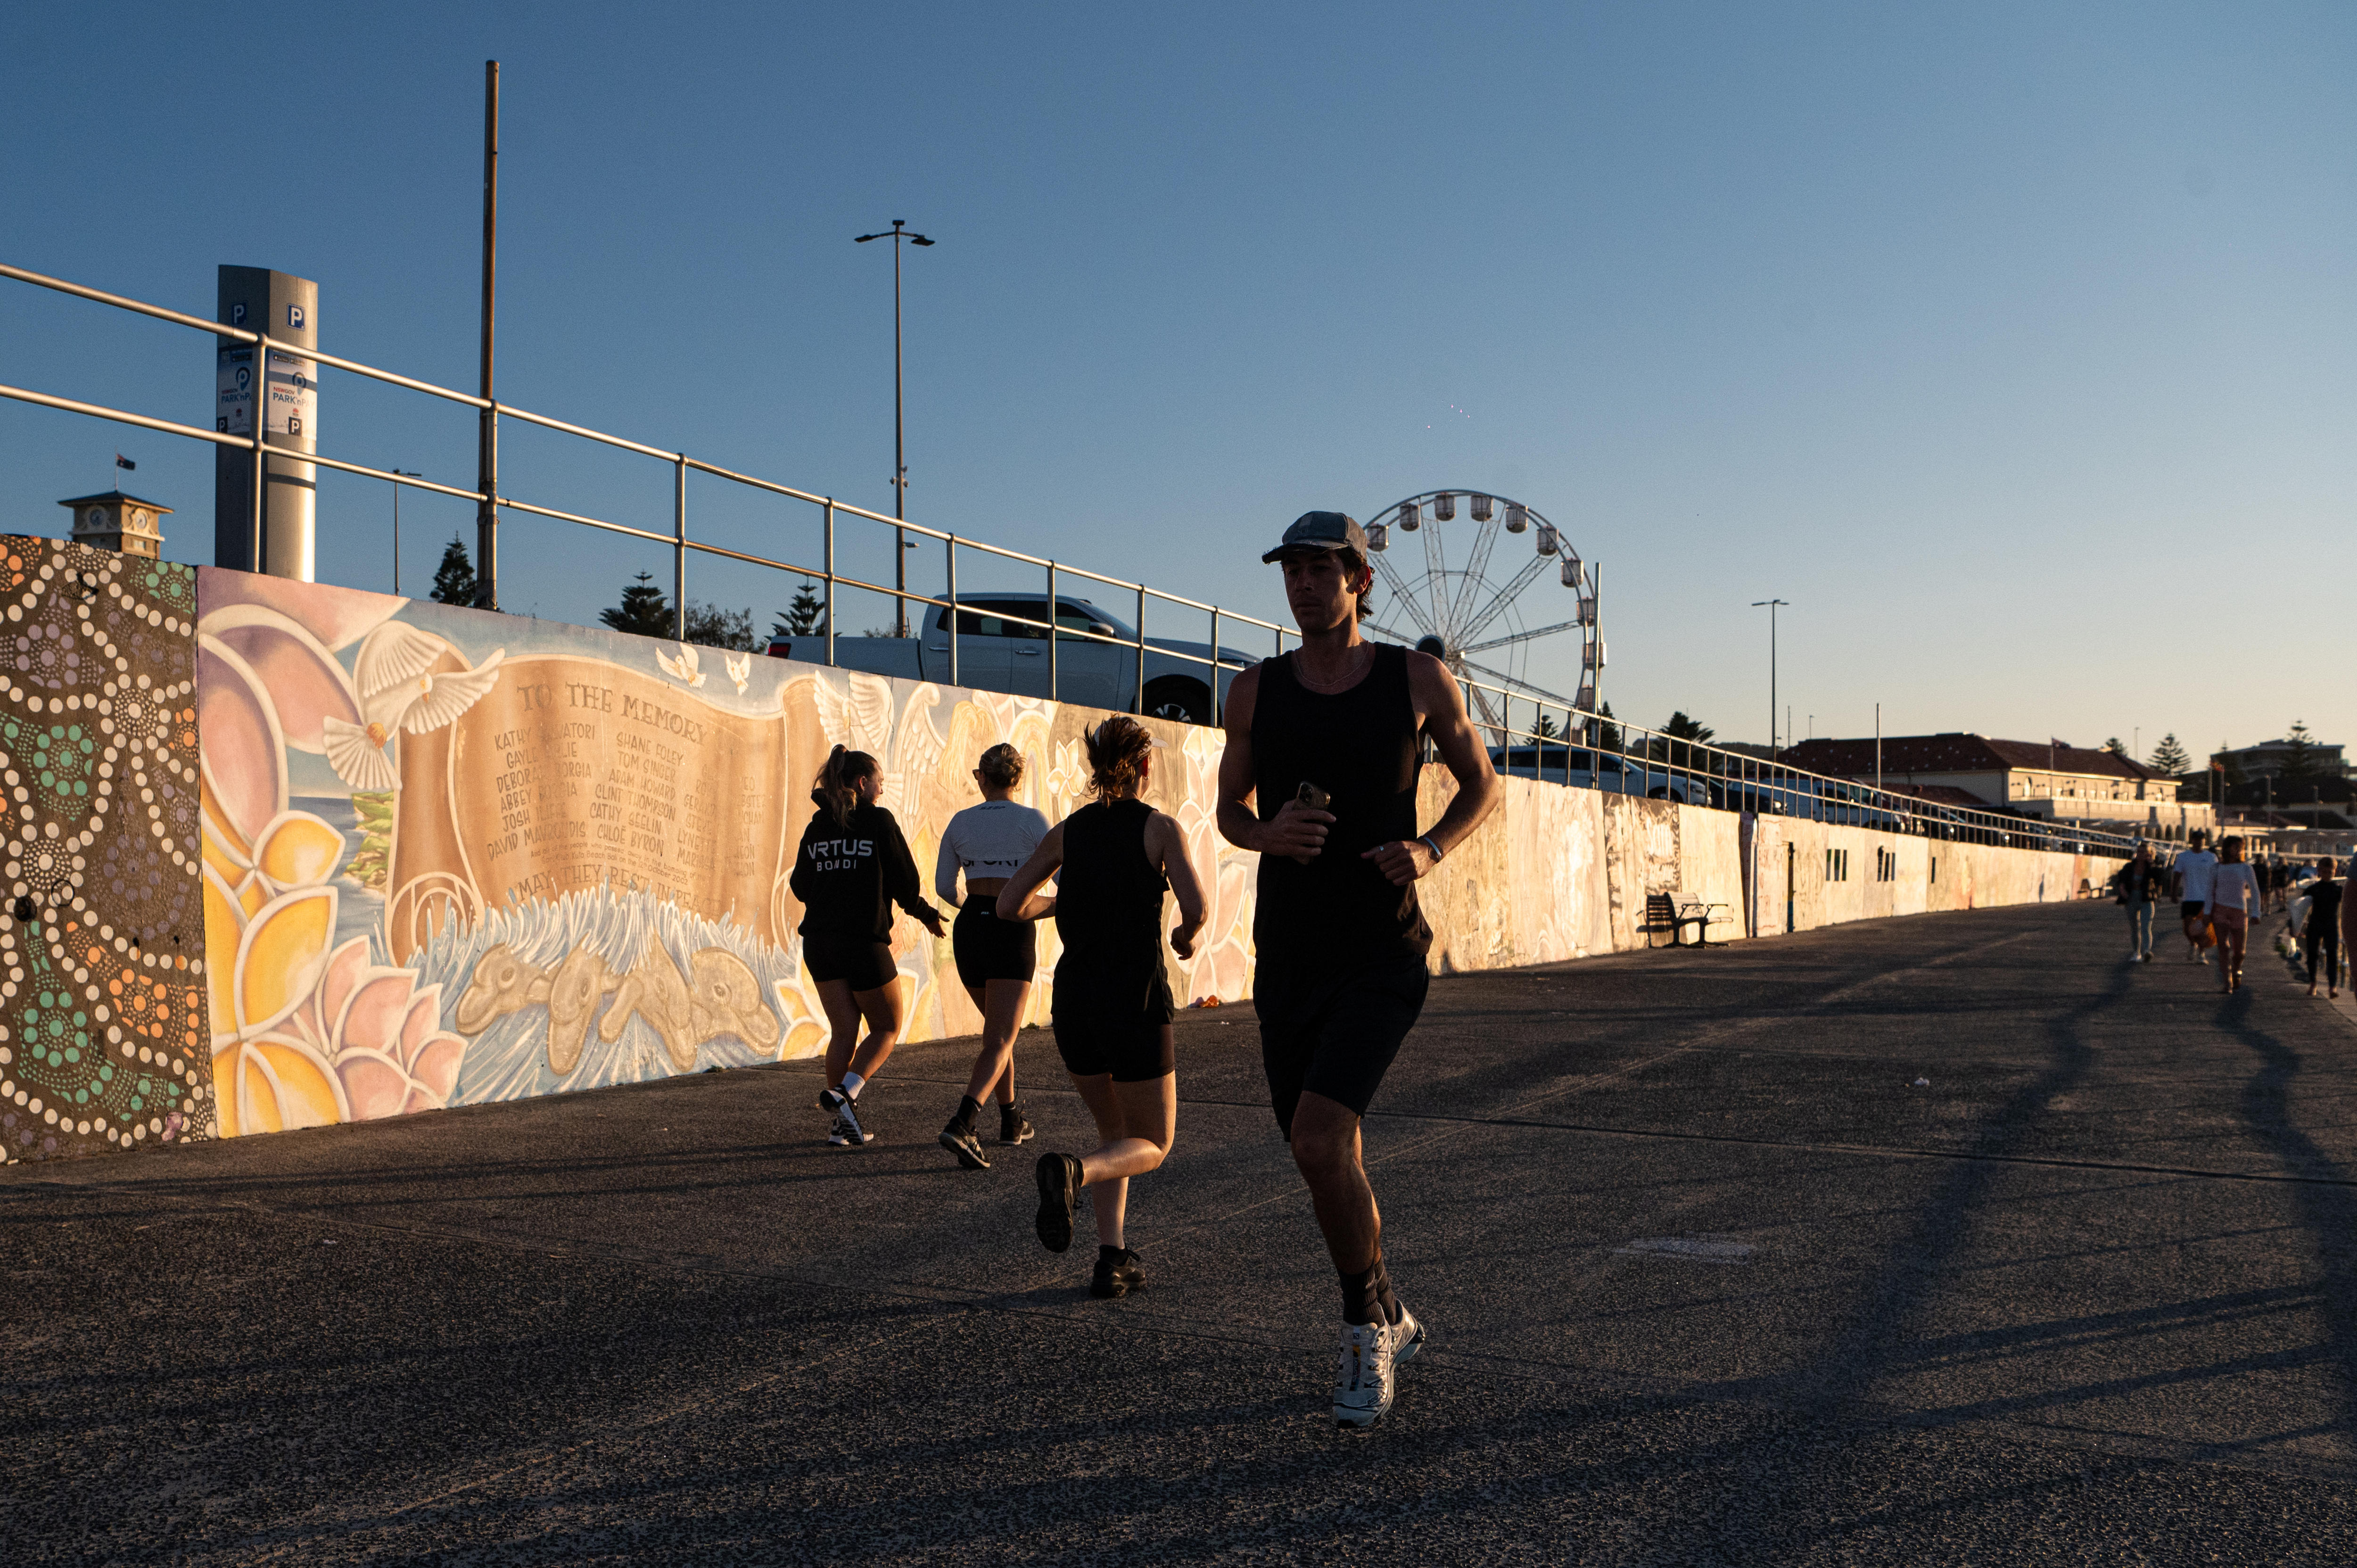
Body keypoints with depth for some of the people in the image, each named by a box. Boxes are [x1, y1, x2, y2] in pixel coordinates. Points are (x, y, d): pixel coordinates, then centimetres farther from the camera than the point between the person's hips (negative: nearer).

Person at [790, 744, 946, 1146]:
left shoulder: (818, 824, 8)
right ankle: (844, 1093, -12)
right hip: (864, 941, -5)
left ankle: (844, 1125, 5)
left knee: (844, 1031, 10)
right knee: (886, 1028, 10)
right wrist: (927, 915, 11)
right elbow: (905, 882, -6)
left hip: (818, 942, 5)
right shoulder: (878, 821, -7)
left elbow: (800, 885, 11)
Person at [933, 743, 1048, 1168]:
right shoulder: (1032, 821, -5)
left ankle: (1011, 1120, 31)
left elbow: (944, 887, 12)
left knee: (1000, 1026, 26)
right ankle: (960, 1126, -28)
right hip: (1013, 932, -5)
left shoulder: (960, 822, 5)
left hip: (970, 930, 5)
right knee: (999, 1042, -7)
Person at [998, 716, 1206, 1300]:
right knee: (1151, 1146, 9)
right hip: (1135, 1000, -4)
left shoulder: (1068, 831, 6)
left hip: (1074, 1000, 5)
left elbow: (1009, 906, 3)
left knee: (1115, 1132, 22)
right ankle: (1072, 1171, -22)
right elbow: (1194, 905, -19)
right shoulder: (1160, 827, -5)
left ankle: (1112, 1259, 9)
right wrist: (1186, 937, 3)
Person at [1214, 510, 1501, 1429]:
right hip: (1287, 958, 4)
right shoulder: (1256, 691, 3)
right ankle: (1389, 1321, 36)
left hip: (1382, 956, -3)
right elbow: (1230, 807, 15)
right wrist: (1268, 834, -9)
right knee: (1329, 1163, 11)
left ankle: (1364, 1328, 4)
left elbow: (1480, 783, 11)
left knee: (1318, 1140, -20)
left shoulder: (1418, 680, -2)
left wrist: (1431, 849, -9)